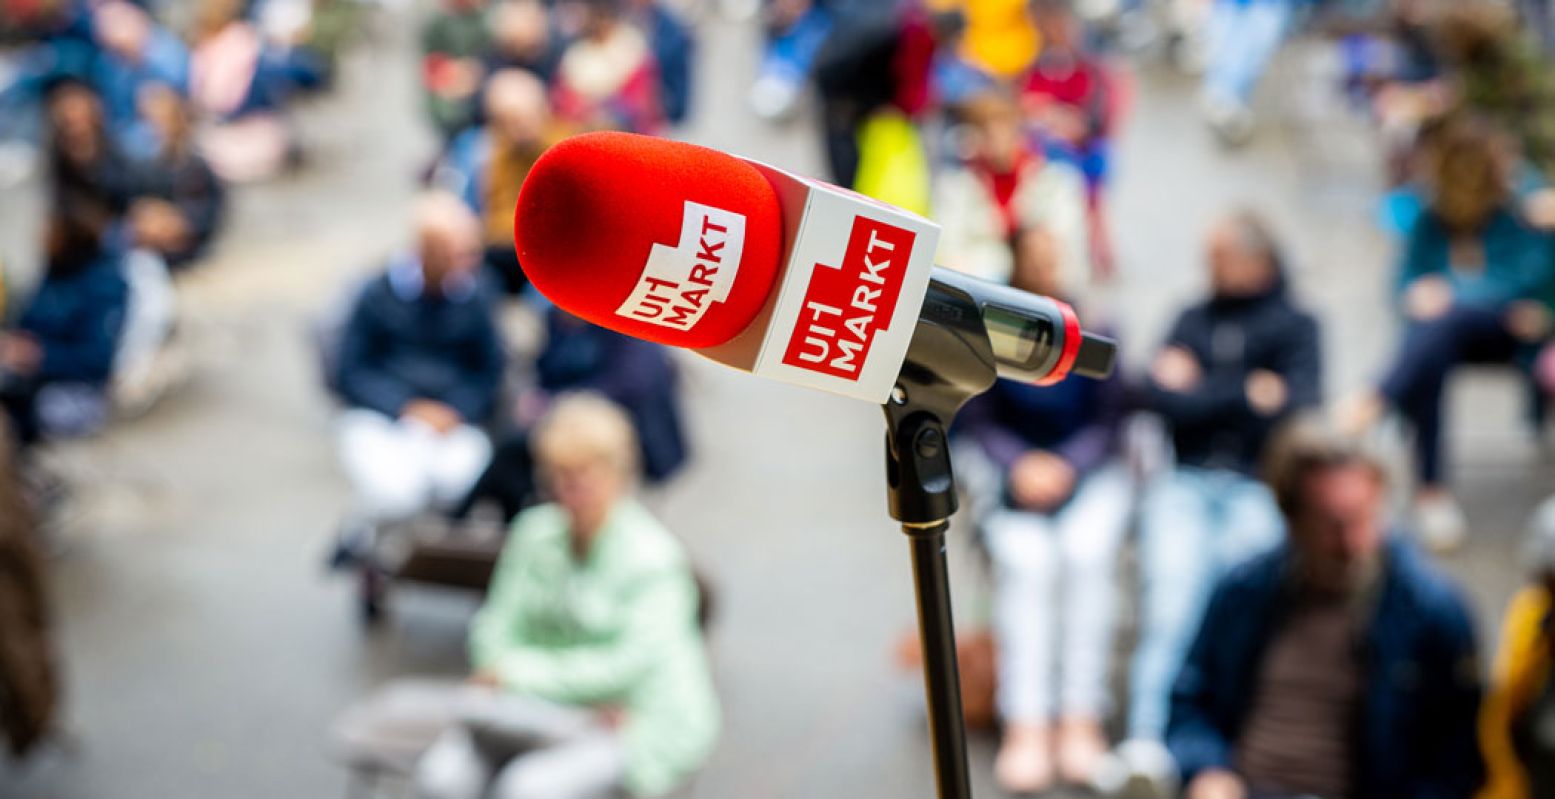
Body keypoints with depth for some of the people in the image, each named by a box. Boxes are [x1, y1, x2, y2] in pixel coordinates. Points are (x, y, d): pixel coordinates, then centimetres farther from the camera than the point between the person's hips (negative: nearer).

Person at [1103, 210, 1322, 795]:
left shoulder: (1294, 325, 15)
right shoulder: (1193, 320, 23)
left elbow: (1296, 410, -1)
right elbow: (1159, 395, 7)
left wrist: (1199, 393, 3)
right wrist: (1248, 395, 1)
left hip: (1260, 487, -1)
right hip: (1187, 483, 1)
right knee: (1171, 602, -24)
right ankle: (1146, 742, -35)